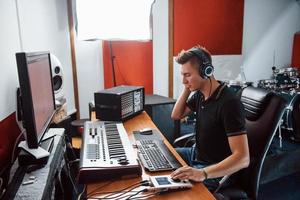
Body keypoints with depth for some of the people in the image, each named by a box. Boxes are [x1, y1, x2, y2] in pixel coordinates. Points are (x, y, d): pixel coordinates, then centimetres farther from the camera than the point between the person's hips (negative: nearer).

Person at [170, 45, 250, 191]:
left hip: (215, 171, -8)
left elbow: (243, 158, -32)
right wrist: (187, 89, -6)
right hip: (196, 153, 8)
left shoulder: (229, 103, -29)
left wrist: (203, 173, -44)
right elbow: (176, 115, 9)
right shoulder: (200, 94, -3)